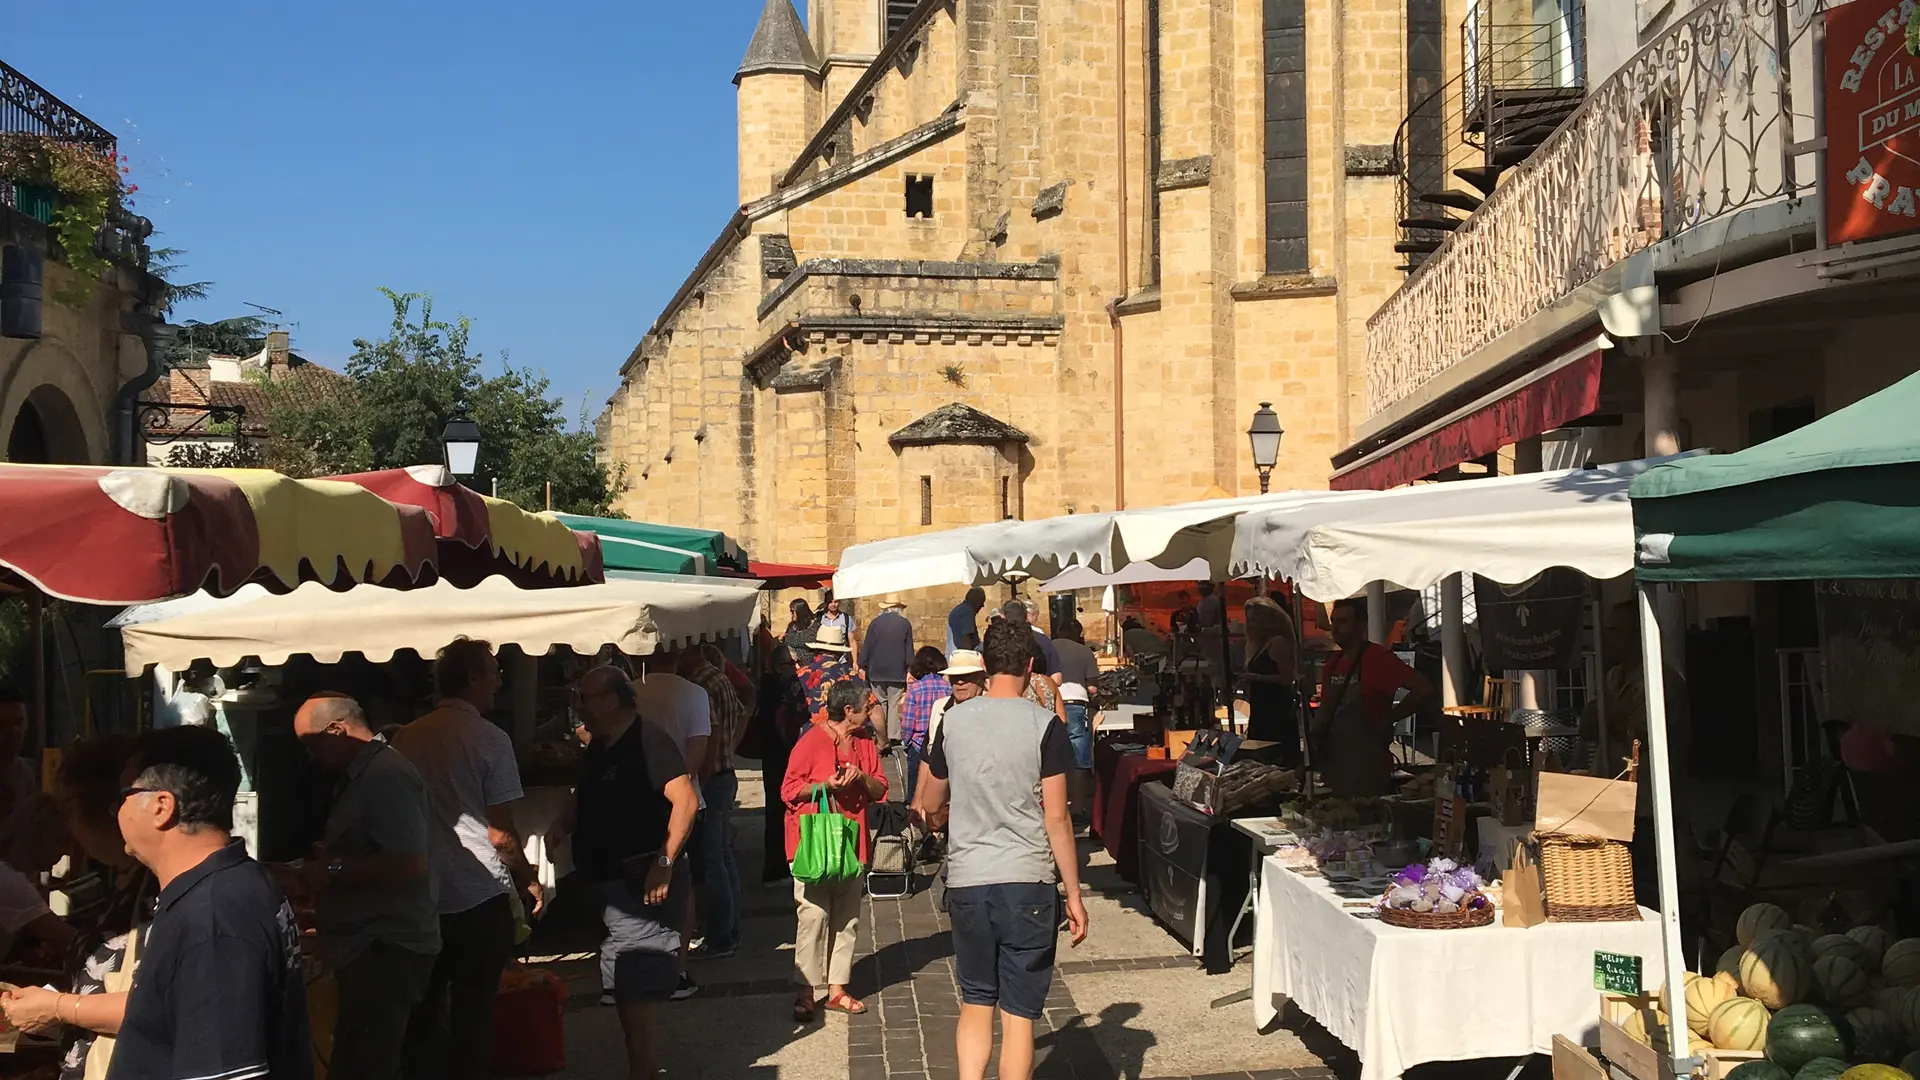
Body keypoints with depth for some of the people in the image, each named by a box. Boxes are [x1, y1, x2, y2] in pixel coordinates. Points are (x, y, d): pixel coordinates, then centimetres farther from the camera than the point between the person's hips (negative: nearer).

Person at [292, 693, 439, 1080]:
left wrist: (334, 871, -21)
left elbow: (410, 864, -27)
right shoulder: (361, 775, 16)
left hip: (386, 951, -11)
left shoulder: (387, 776, -19)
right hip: (368, 947, 11)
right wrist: (327, 855, 13)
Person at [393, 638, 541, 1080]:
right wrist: (530, 880, 3)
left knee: (423, 1006, 12)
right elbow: (499, 829, -10)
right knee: (473, 1008, 3)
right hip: (480, 895, -5)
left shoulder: (405, 738, 5)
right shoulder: (489, 738, -9)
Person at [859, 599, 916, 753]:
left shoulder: (875, 622, -1)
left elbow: (866, 646, 0)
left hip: (877, 671, 1)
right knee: (895, 704, 3)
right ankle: (893, 738, -2)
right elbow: (909, 649, 1)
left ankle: (881, 740, 3)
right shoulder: (905, 624, -1)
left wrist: (862, 665, 6)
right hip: (897, 671, -1)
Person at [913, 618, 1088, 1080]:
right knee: (1019, 1013, 4)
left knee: (975, 1003, 16)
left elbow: (930, 803, 14)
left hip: (966, 881, 3)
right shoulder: (1044, 726, -8)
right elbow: (1056, 819, -9)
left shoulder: (953, 721, 3)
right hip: (1027, 884, -3)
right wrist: (1074, 894, -2)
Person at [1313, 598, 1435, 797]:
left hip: (1367, 767, -7)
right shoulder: (1332, 665, 11)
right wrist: (1318, 729, 1)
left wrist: (1386, 722, -14)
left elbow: (1424, 690, -20)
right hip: (1336, 765, 7)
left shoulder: (1378, 658, -12)